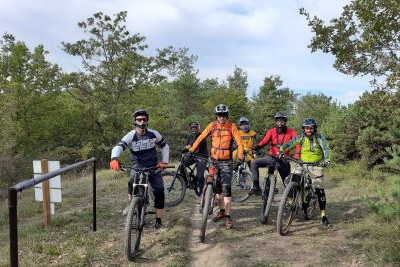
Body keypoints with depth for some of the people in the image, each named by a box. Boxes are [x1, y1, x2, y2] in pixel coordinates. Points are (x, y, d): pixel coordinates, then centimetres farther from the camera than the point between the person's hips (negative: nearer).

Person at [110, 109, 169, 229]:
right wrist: (114, 159, -47)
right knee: (133, 183, -32)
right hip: (138, 165, -1)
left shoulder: (154, 134, -5)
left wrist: (164, 162, 0)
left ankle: (158, 220, 2)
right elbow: (118, 147, -27)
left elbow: (164, 146, 9)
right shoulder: (131, 136, -11)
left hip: (153, 166, 2)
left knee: (159, 190, -13)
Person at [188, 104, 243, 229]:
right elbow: (201, 137, 3)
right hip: (214, 161, 4)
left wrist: (240, 157, -20)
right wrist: (192, 149, -4)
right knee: (217, 188, 11)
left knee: (226, 188, -11)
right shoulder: (212, 125, 2)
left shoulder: (231, 126, -6)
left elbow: (239, 142, -9)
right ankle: (222, 211, 29)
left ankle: (228, 216, -4)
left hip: (226, 162, -3)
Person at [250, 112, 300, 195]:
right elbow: (263, 142, -14)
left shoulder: (291, 132, -4)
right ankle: (256, 187, -15)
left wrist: (296, 155, -36)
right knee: (254, 163, -17)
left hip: (283, 160, -1)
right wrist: (255, 147, -35)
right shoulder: (271, 131, -2)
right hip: (271, 157, 2)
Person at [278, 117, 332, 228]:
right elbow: (289, 144, -14)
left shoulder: (319, 137, -8)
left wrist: (327, 159, -40)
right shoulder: (301, 137, -3)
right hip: (303, 164, 2)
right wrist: (281, 150, -33)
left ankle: (323, 216, 2)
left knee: (320, 190, -6)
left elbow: (326, 149, -20)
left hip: (316, 165, -2)